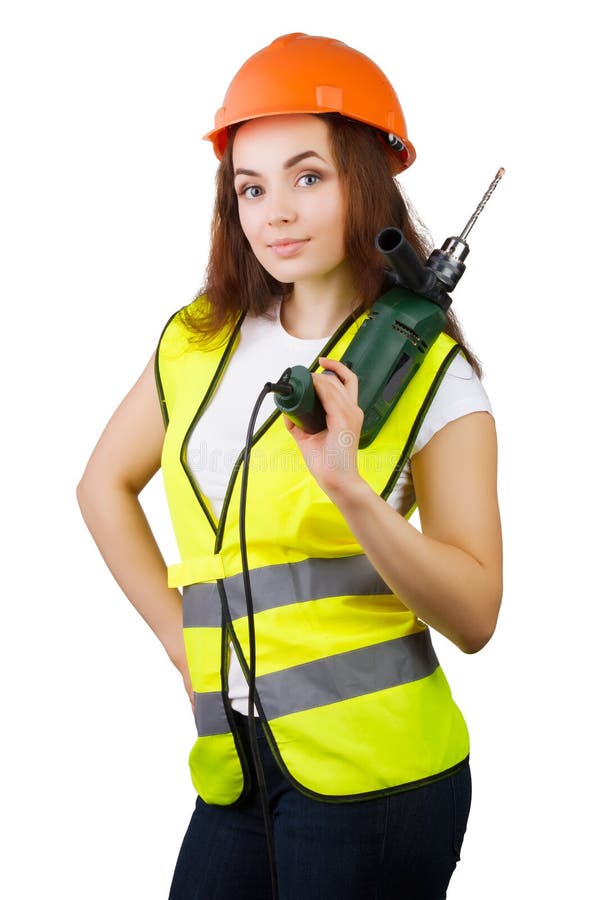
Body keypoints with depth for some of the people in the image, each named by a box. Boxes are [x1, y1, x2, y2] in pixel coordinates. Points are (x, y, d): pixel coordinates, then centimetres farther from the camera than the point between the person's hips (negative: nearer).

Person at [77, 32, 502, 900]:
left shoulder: (433, 373, -5)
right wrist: (181, 633, 10)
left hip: (372, 771, -4)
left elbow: (474, 617, -9)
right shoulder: (199, 341, 7)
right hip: (237, 765, 4)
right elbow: (105, 483, 21)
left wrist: (351, 492, -24)